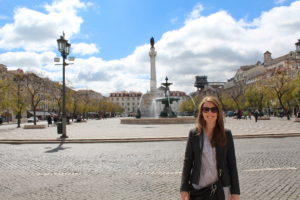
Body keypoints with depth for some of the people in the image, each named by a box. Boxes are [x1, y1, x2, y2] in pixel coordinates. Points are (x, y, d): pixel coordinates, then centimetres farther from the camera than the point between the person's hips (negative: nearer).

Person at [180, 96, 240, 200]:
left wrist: (235, 191, -1)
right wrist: (184, 189, -5)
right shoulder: (194, 134, -3)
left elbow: (232, 163, 0)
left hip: (220, 189, 0)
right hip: (197, 189, 0)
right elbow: (187, 162, -1)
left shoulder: (226, 134, -1)